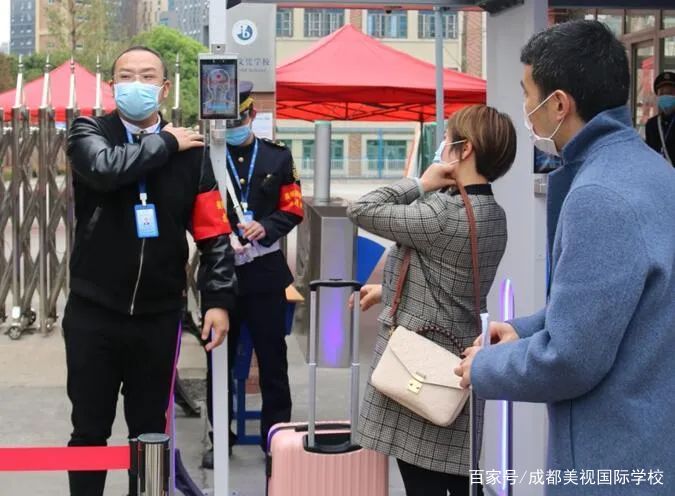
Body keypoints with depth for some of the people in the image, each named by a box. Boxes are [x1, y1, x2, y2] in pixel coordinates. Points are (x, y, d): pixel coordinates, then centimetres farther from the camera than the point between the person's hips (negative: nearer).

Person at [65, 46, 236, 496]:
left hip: (159, 313, 1)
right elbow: (104, 168, -26)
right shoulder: (88, 134, -2)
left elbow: (214, 232, 0)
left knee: (150, 429, 12)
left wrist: (219, 299, -8)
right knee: (90, 428, 9)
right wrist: (164, 143, -14)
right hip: (94, 310, -1)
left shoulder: (189, 151, 1)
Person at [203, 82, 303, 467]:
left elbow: (293, 209, 5)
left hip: (266, 271, 1)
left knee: (272, 357, 6)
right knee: (219, 358, 8)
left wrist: (265, 227, -14)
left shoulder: (278, 156, 6)